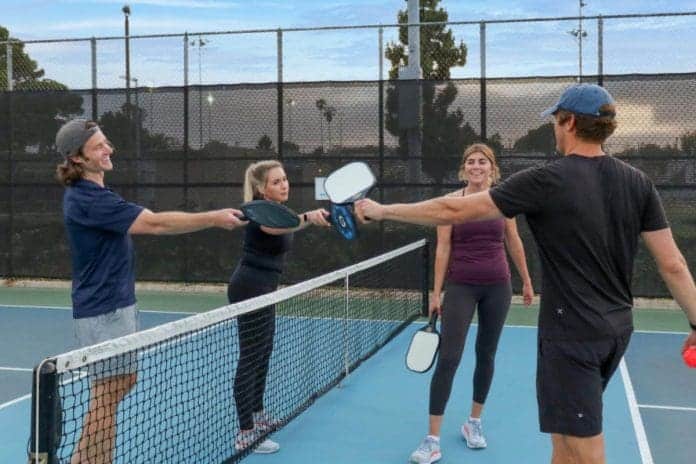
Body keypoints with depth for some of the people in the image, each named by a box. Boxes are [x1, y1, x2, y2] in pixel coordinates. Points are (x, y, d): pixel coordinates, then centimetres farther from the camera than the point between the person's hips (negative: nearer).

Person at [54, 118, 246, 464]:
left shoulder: (90, 193, 11)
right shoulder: (87, 198, -22)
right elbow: (155, 223, -25)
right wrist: (214, 218, -20)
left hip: (117, 304, 10)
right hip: (102, 310, -10)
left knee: (124, 380, 17)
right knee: (107, 393, -2)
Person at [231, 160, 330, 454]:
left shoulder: (276, 208, 10)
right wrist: (308, 217, -63)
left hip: (262, 290, 10)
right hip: (249, 290, -10)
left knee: (263, 355, 18)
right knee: (251, 359, -8)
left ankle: (257, 416, 33)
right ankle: (245, 435, -4)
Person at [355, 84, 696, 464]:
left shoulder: (546, 180, -15)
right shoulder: (639, 183, 1)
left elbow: (453, 211, -12)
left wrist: (382, 210, -1)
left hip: (572, 333, -7)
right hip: (617, 329, 7)